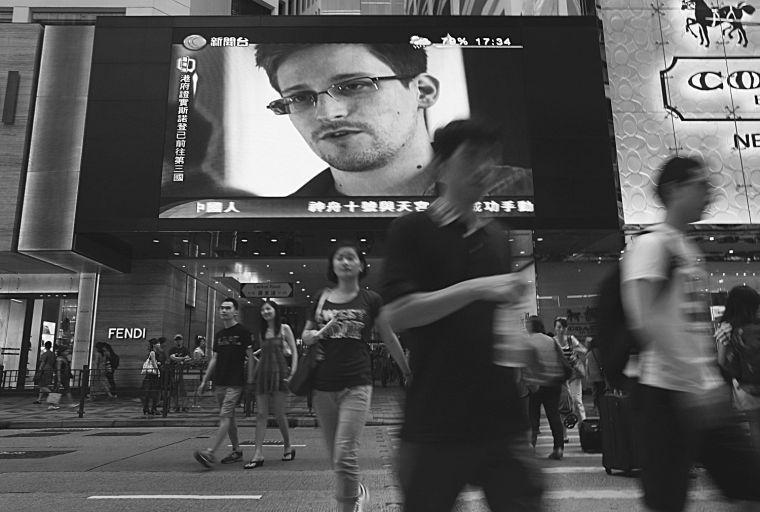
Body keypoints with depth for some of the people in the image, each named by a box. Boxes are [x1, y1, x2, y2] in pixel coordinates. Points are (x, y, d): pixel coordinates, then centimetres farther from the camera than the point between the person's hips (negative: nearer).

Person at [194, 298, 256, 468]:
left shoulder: (243, 332, -3)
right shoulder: (218, 335, 14)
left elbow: (250, 357, -4)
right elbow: (214, 359, 18)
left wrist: (250, 379, -9)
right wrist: (204, 381, 15)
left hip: (235, 382, -6)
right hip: (219, 381, 7)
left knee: (225, 416, -12)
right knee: (229, 417, 10)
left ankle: (210, 453, -18)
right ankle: (237, 451, 20)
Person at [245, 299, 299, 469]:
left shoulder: (284, 328, 0)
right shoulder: (262, 332, 13)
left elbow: (294, 351, -2)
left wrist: (293, 372, -9)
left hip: (279, 372, -4)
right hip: (263, 373, 4)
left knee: (279, 414, 0)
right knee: (261, 414, -1)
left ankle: (288, 446, 21)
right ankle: (258, 454, 0)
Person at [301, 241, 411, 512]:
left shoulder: (370, 300, 1)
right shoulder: (322, 298, 8)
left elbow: (390, 339, 8)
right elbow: (305, 336, 15)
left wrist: (408, 373, 13)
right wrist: (320, 333, -7)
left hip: (356, 386, -3)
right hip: (323, 386, 4)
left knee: (345, 456, -13)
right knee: (335, 457, 12)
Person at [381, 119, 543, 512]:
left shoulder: (497, 239, 13)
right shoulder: (412, 230, -4)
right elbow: (396, 313, -17)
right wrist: (478, 288, -22)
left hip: (501, 420, 5)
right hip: (435, 426, -4)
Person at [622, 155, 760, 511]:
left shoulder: (690, 249, 17)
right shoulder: (651, 242, -11)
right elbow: (643, 319, -21)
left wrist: (714, 381, 19)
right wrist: (691, 382, -24)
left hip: (705, 392, 9)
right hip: (666, 389, -9)